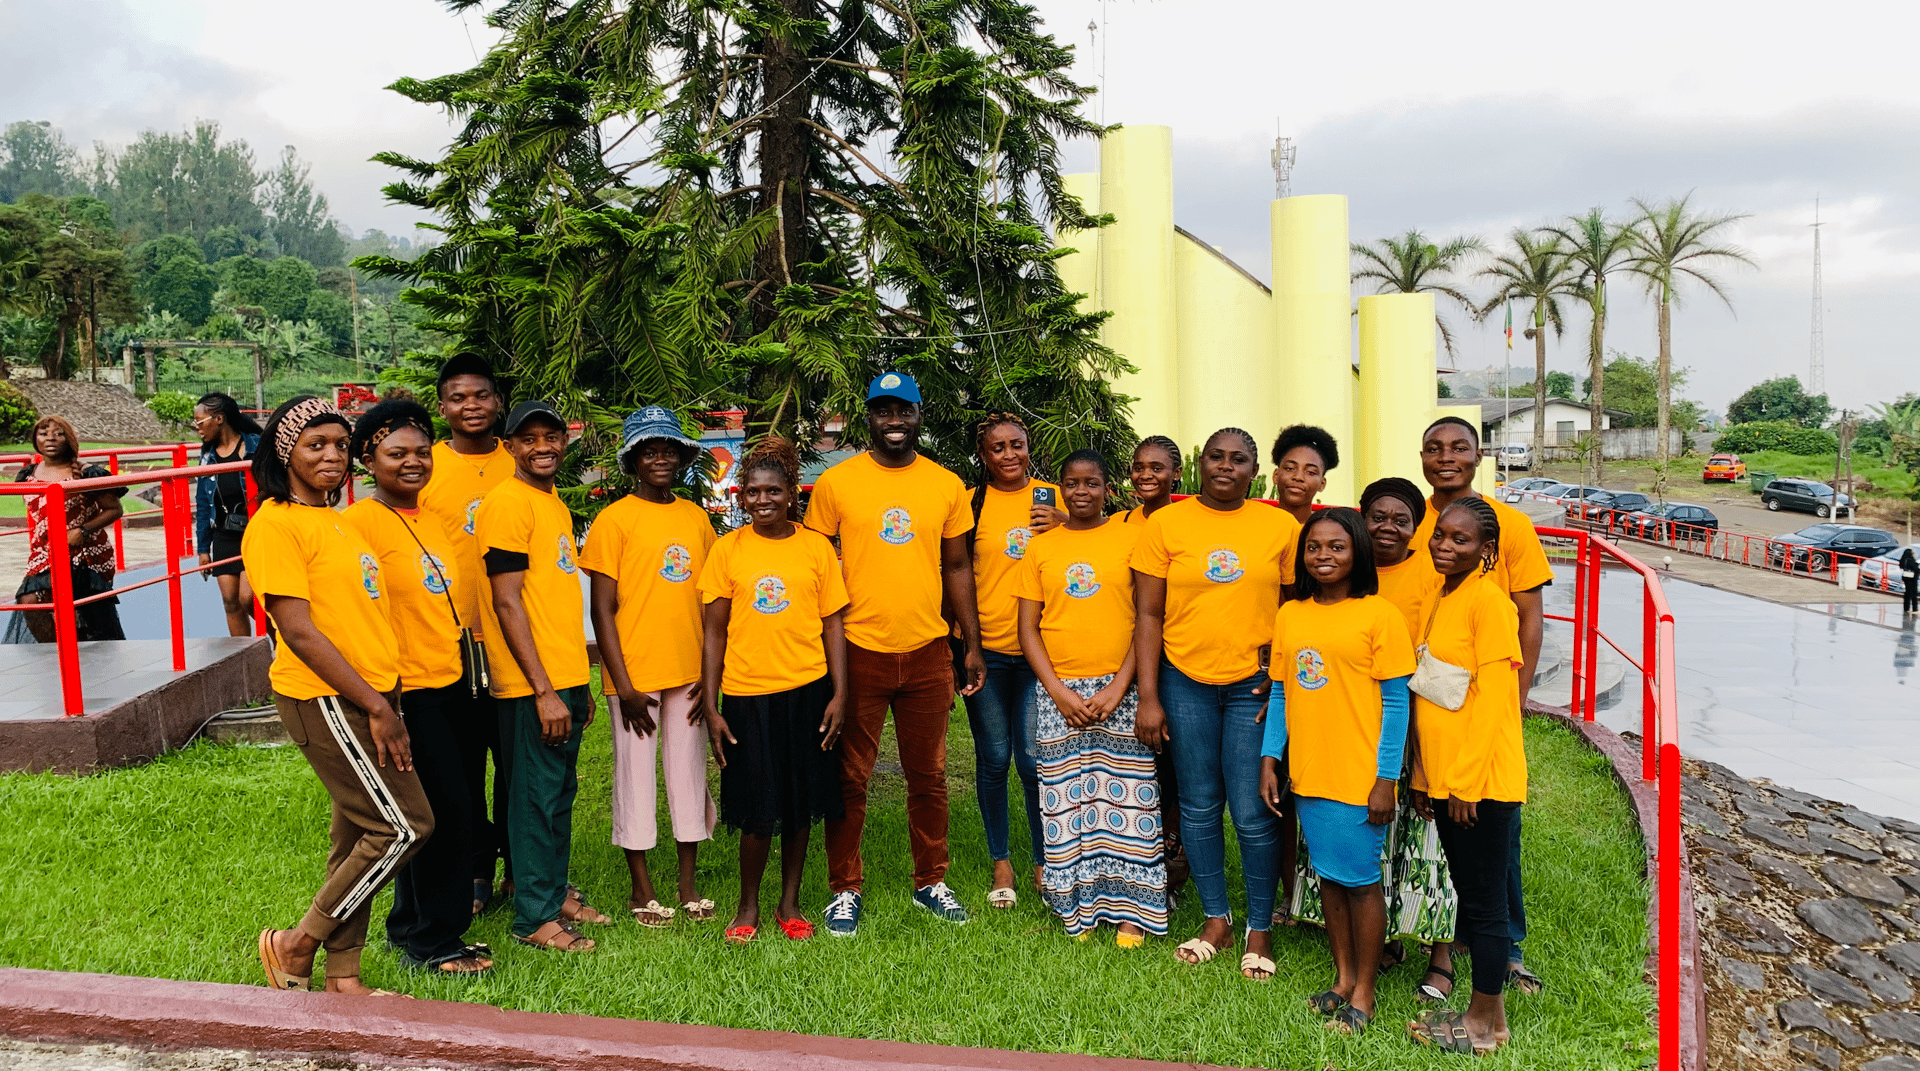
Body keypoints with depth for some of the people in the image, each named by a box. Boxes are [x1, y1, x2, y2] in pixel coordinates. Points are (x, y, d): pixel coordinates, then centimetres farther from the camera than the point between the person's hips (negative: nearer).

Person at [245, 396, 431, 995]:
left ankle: (342, 978, 22)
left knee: (361, 836, 12)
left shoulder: (337, 519, 16)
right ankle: (298, 946, 8)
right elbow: (299, 632, -18)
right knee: (404, 826, -7)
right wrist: (376, 705, -18)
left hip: (365, 698, 9)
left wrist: (381, 699, 15)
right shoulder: (275, 524, -12)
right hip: (326, 700, -9)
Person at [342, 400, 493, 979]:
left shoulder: (431, 517, 12)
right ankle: (431, 941, 13)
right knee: (445, 816, -3)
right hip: (408, 692, -8)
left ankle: (416, 925, 30)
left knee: (444, 815, 15)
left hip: (452, 684, 8)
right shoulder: (359, 522, -12)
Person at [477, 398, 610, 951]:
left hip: (566, 678, 9)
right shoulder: (508, 502, -12)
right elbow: (508, 603, -17)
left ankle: (556, 892, 30)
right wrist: (544, 690, -19)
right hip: (533, 685, -9)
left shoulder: (555, 504, 16)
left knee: (561, 791, 17)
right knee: (536, 795, 0)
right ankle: (535, 917, 11)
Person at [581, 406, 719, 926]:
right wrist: (623, 685, -10)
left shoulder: (696, 518, 9)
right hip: (634, 675, -4)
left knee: (690, 773, 10)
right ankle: (641, 888, 19)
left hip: (689, 672, 4)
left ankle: (688, 884, 23)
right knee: (635, 775, 6)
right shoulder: (614, 519, -5)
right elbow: (602, 609, -7)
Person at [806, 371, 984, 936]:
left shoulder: (946, 485, 5)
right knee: (850, 778, 7)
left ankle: (931, 881, 28)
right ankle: (845, 889, 21)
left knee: (929, 776, 13)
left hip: (928, 654, 2)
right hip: (858, 652, -2)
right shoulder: (836, 483, -3)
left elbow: (957, 567, 11)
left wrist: (972, 646, 7)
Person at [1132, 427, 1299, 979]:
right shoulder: (1165, 524, 1)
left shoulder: (1281, 526, 3)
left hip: (1255, 685, 0)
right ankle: (1216, 919, 26)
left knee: (1253, 814, -1)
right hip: (1185, 682, 1)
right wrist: (1148, 698, -4)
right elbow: (1147, 615, 0)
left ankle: (1260, 929, 18)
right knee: (1199, 806, 9)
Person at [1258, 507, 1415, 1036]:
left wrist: (1386, 779, -11)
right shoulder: (1289, 615, 6)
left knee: (1360, 880, 5)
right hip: (1308, 772, 5)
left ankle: (1364, 991, 20)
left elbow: (1396, 702, -8)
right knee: (1329, 876, 15)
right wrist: (1270, 760, 6)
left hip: (1359, 776, -5)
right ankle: (1343, 978, 29)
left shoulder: (1379, 614, -9)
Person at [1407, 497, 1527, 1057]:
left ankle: (1486, 1023, 16)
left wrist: (1466, 781, -17)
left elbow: (1493, 697, -18)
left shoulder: (1488, 598, -14)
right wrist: (1425, 772, 16)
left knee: (1484, 902, 4)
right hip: (1443, 778, 9)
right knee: (1469, 895, 16)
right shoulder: (1444, 599, 13)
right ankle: (1486, 1010, 28)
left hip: (1481, 780, -8)